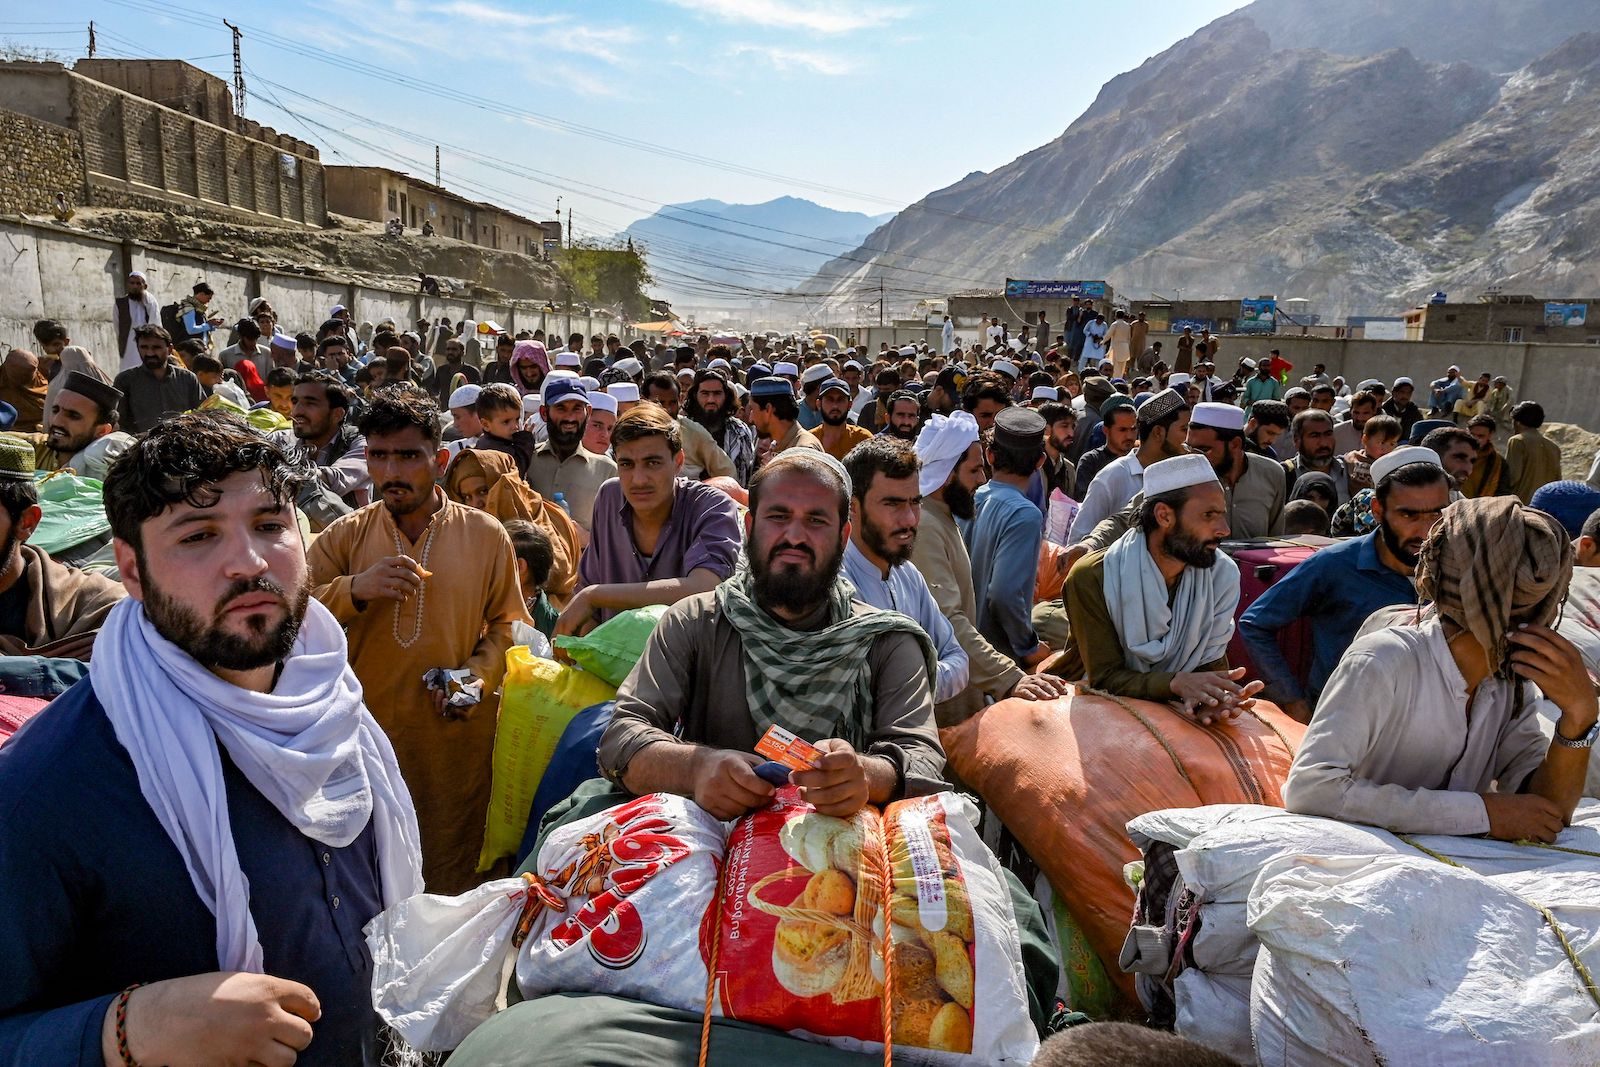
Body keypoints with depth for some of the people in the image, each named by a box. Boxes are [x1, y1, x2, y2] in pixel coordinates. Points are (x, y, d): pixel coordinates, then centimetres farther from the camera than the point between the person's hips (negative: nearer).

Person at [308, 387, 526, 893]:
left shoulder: (486, 534, 3)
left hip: (457, 734, -1)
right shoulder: (343, 537, 4)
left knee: (454, 883, 8)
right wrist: (354, 590, -17)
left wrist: (476, 677, -8)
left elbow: (506, 624, 8)